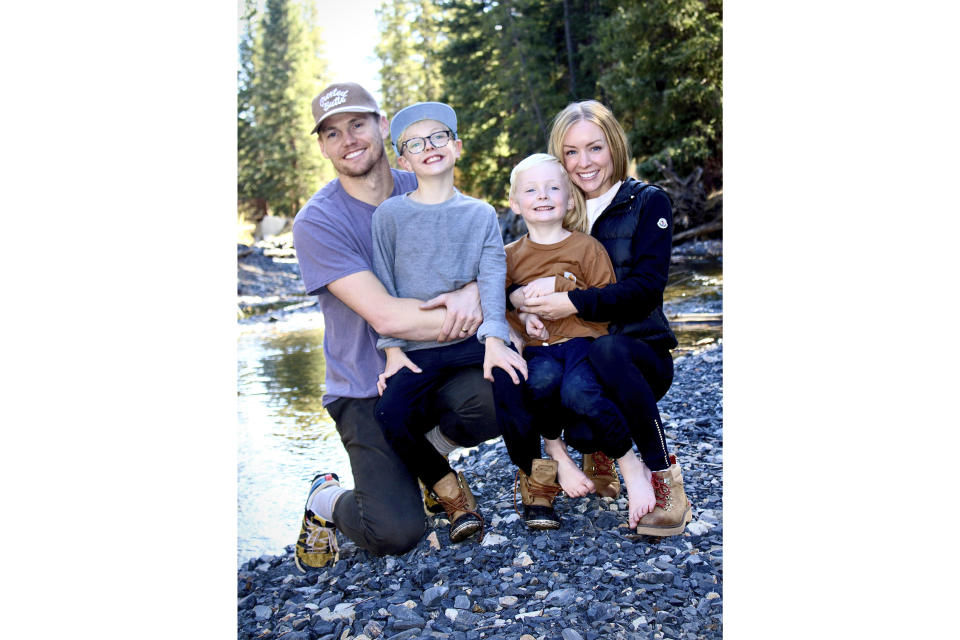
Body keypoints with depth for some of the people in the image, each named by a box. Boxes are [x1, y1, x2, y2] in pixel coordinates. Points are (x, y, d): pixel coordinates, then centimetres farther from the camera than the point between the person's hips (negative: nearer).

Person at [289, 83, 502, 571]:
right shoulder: (317, 222, -12)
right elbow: (385, 316, -20)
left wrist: (472, 292, -23)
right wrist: (473, 320, -20)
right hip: (367, 391, -4)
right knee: (396, 531, -22)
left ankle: (434, 443, 6)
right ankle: (327, 501, 15)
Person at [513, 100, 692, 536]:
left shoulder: (648, 202, 0)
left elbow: (646, 287, -14)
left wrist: (573, 302, -25)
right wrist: (519, 296, -23)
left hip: (641, 351, -3)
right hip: (570, 354, 4)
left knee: (607, 350, -38)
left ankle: (665, 478, -21)